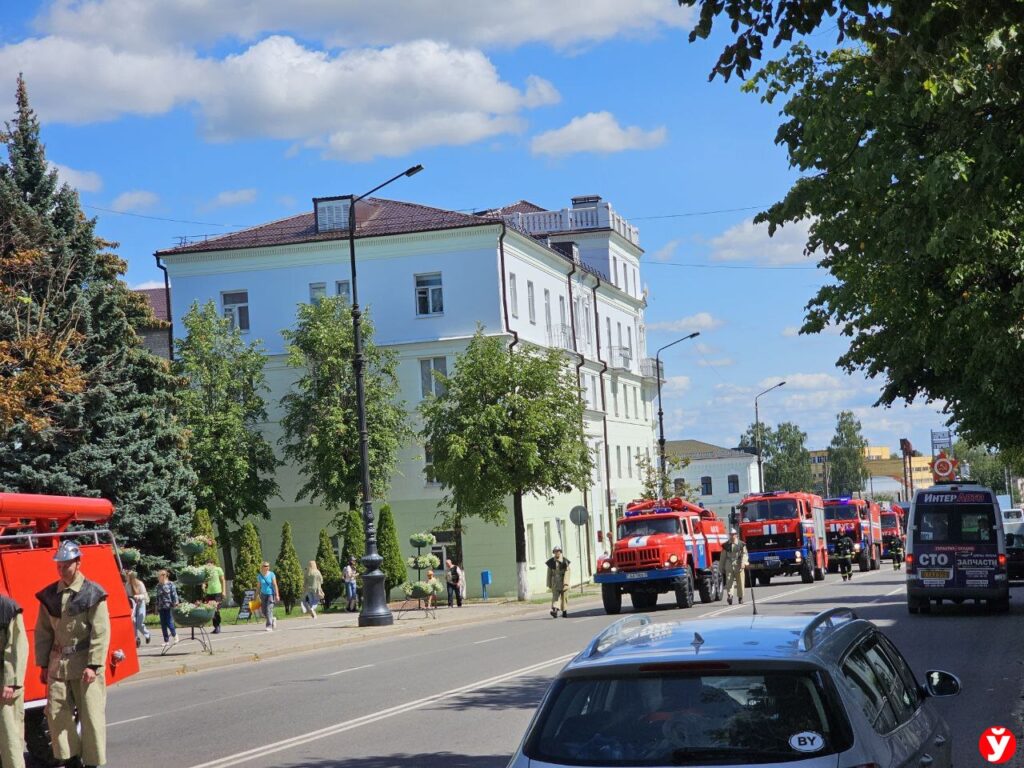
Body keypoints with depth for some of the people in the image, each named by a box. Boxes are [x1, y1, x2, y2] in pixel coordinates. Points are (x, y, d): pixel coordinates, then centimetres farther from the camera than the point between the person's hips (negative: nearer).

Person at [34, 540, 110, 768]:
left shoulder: (93, 594, -7)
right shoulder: (49, 595, 7)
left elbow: (100, 633, -11)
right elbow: (43, 632, 11)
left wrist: (93, 665, -15)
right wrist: (43, 664, 9)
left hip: (85, 664, -5)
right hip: (58, 664, 5)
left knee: (91, 715, -1)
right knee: (56, 713, 5)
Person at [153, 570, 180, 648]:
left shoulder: (170, 584, -5)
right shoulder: (158, 586, 10)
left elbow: (174, 595, -5)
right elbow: (157, 597, 15)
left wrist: (175, 604, -9)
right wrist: (156, 607, 14)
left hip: (169, 607, -5)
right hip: (161, 607, 5)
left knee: (170, 623, -9)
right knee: (163, 625, 5)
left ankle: (175, 636, 15)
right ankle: (166, 641, 12)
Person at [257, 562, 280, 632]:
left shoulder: (271, 574, -5)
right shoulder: (259, 576, 3)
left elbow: (275, 585, -7)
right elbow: (259, 586, 10)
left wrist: (277, 595, -12)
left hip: (271, 594, -4)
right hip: (263, 594, 4)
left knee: (269, 610, -14)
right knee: (264, 611, 5)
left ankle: (269, 626, -10)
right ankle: (272, 620, 32)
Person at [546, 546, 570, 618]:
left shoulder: (565, 561, 0)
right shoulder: (551, 562, 5)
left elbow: (567, 572, -7)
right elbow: (549, 574, 9)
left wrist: (565, 582, -18)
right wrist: (549, 584, 6)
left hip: (563, 581, 0)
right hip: (555, 582, 0)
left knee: (564, 596, 6)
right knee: (555, 596, -12)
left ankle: (564, 611, 19)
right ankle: (555, 610, -23)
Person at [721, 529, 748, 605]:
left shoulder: (741, 544, 3)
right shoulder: (726, 545, 10)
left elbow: (744, 554, -3)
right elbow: (723, 556, 14)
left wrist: (743, 563, -17)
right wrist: (722, 566, 12)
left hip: (738, 565, -1)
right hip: (729, 565, 1)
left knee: (740, 582, 4)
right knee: (729, 581, -11)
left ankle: (740, 597, 17)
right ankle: (729, 596, -19)